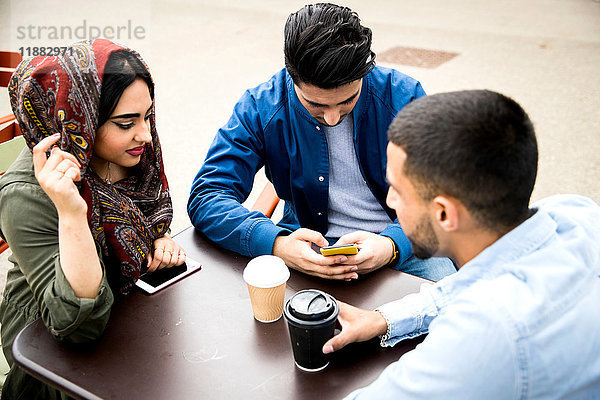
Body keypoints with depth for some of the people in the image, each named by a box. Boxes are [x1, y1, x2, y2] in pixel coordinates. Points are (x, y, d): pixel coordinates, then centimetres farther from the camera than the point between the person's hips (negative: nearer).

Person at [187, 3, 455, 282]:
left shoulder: (403, 97, -10)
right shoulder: (260, 108, -10)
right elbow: (206, 197, -13)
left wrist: (392, 245, -29)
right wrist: (277, 244, -32)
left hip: (402, 243, 0)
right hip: (311, 246, 1)